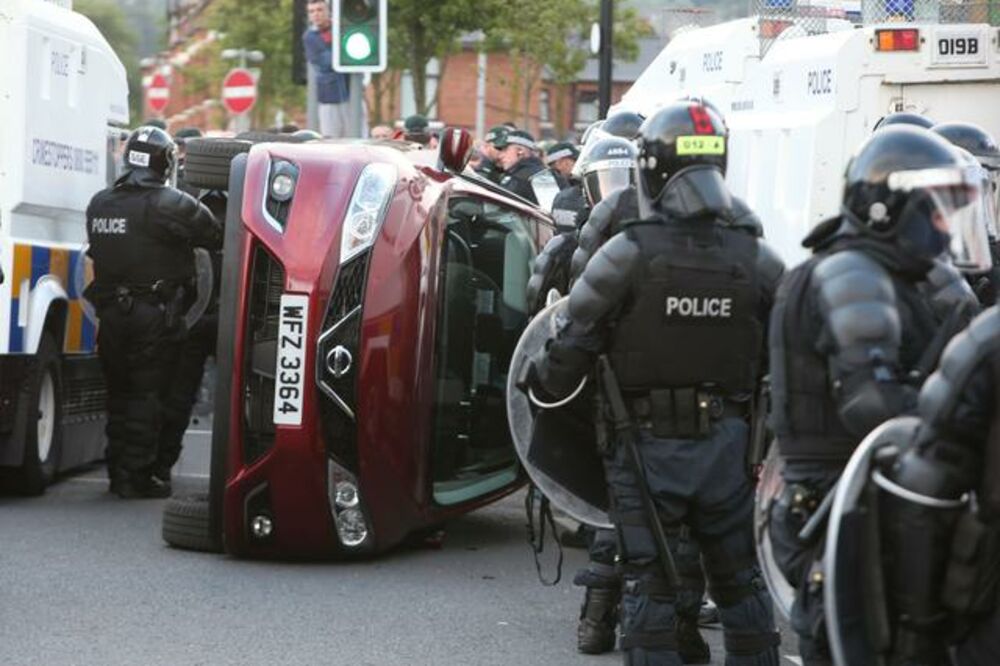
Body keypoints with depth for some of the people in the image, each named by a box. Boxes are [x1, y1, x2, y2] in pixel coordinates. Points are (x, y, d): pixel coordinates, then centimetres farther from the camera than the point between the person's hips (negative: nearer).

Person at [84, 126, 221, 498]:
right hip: (154, 314, -6)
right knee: (145, 394, -1)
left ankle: (118, 472, 21)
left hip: (111, 311, 6)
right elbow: (216, 238, -8)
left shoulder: (99, 204, 9)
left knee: (119, 392, 15)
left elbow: (96, 252, 13)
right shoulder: (172, 205, -13)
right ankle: (136, 477, -2)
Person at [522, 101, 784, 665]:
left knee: (649, 587, 4)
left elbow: (572, 348, -10)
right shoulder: (755, 260, -3)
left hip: (647, 446, -3)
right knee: (741, 583, 16)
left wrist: (537, 381, 9)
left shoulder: (627, 255, -13)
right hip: (727, 445, 3)